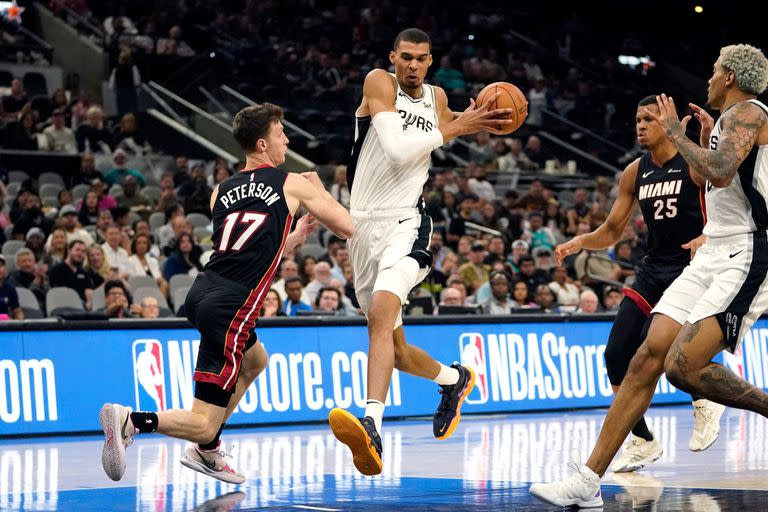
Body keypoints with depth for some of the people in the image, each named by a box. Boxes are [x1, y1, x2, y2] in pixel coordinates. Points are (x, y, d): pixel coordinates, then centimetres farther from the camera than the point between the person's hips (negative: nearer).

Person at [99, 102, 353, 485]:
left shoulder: (221, 191, 17)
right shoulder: (293, 184, 3)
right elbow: (348, 228, 13)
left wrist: (297, 234, 33)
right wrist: (319, 191, 28)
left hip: (201, 294, 7)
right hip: (230, 307, -7)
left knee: (255, 362, 36)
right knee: (204, 423, -5)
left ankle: (206, 453, 31)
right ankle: (131, 420, -28)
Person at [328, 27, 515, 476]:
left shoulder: (437, 97, 10)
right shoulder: (379, 83, -4)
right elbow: (397, 149, -18)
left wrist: (472, 121, 15)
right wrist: (455, 128, -12)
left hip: (405, 223, -1)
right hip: (365, 223, 1)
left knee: (383, 310, -31)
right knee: (394, 348, 11)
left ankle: (372, 427, -46)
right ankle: (454, 379, 42)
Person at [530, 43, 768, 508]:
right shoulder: (730, 121, 21)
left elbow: (720, 174, -27)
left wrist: (676, 132, -12)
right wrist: (706, 138, 29)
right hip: (713, 256, 10)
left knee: (684, 367, -22)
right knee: (649, 356, -1)